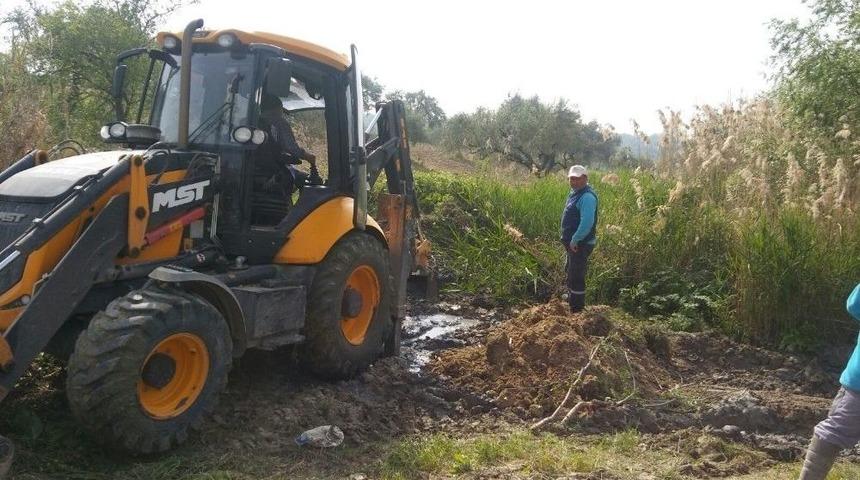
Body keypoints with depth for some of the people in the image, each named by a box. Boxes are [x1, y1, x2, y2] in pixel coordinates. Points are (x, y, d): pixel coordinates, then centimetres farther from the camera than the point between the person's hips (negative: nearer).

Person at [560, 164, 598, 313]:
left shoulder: (587, 197, -23)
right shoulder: (575, 193, 10)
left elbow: (587, 223, -31)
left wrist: (575, 240, -25)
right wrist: (569, 239, 15)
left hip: (580, 244, -11)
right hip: (573, 242, 11)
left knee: (576, 277, -3)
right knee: (571, 272, 26)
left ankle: (577, 310, 7)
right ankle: (571, 300, 45)